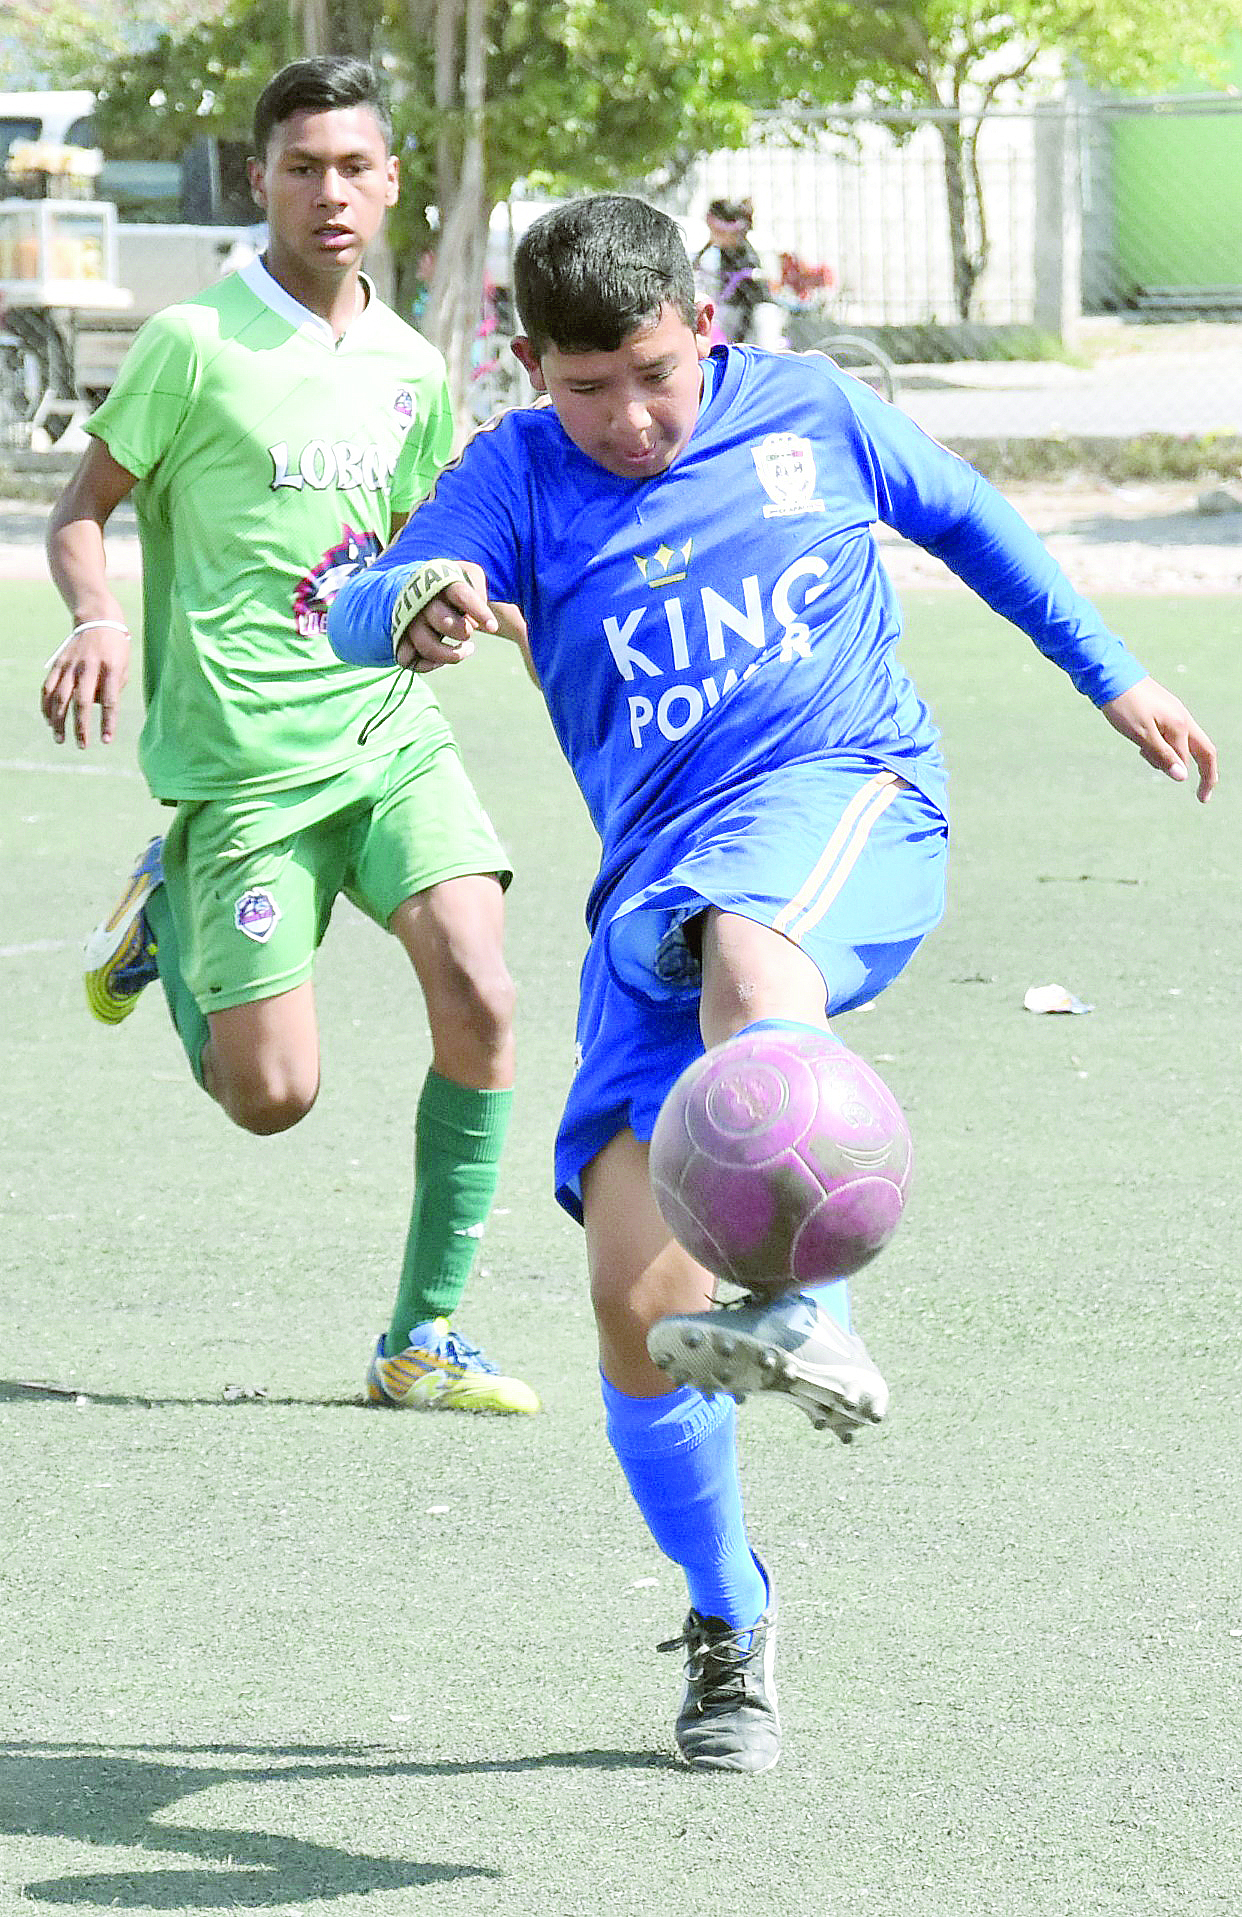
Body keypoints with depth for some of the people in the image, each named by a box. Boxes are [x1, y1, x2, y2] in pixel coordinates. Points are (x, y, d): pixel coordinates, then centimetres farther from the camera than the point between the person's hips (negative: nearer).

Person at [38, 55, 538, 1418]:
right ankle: (165, 913, 27)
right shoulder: (194, 344, -7)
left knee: (479, 1003, -16)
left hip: (392, 736, 4)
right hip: (242, 759, -4)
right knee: (271, 1097, -5)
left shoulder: (410, 369, 10)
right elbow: (82, 508, -1)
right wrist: (97, 618, -20)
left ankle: (423, 1338, -4)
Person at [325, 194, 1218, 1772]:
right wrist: (417, 612, -34)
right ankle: (728, 1626, 13)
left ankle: (804, 1308, -57)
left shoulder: (809, 411, 10)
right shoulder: (518, 475, 6)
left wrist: (1113, 678, 30)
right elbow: (363, 614, -10)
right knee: (635, 1299, -8)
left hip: (850, 798, -2)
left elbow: (968, 521, 27)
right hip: (654, 891, 2)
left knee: (744, 939, -41)